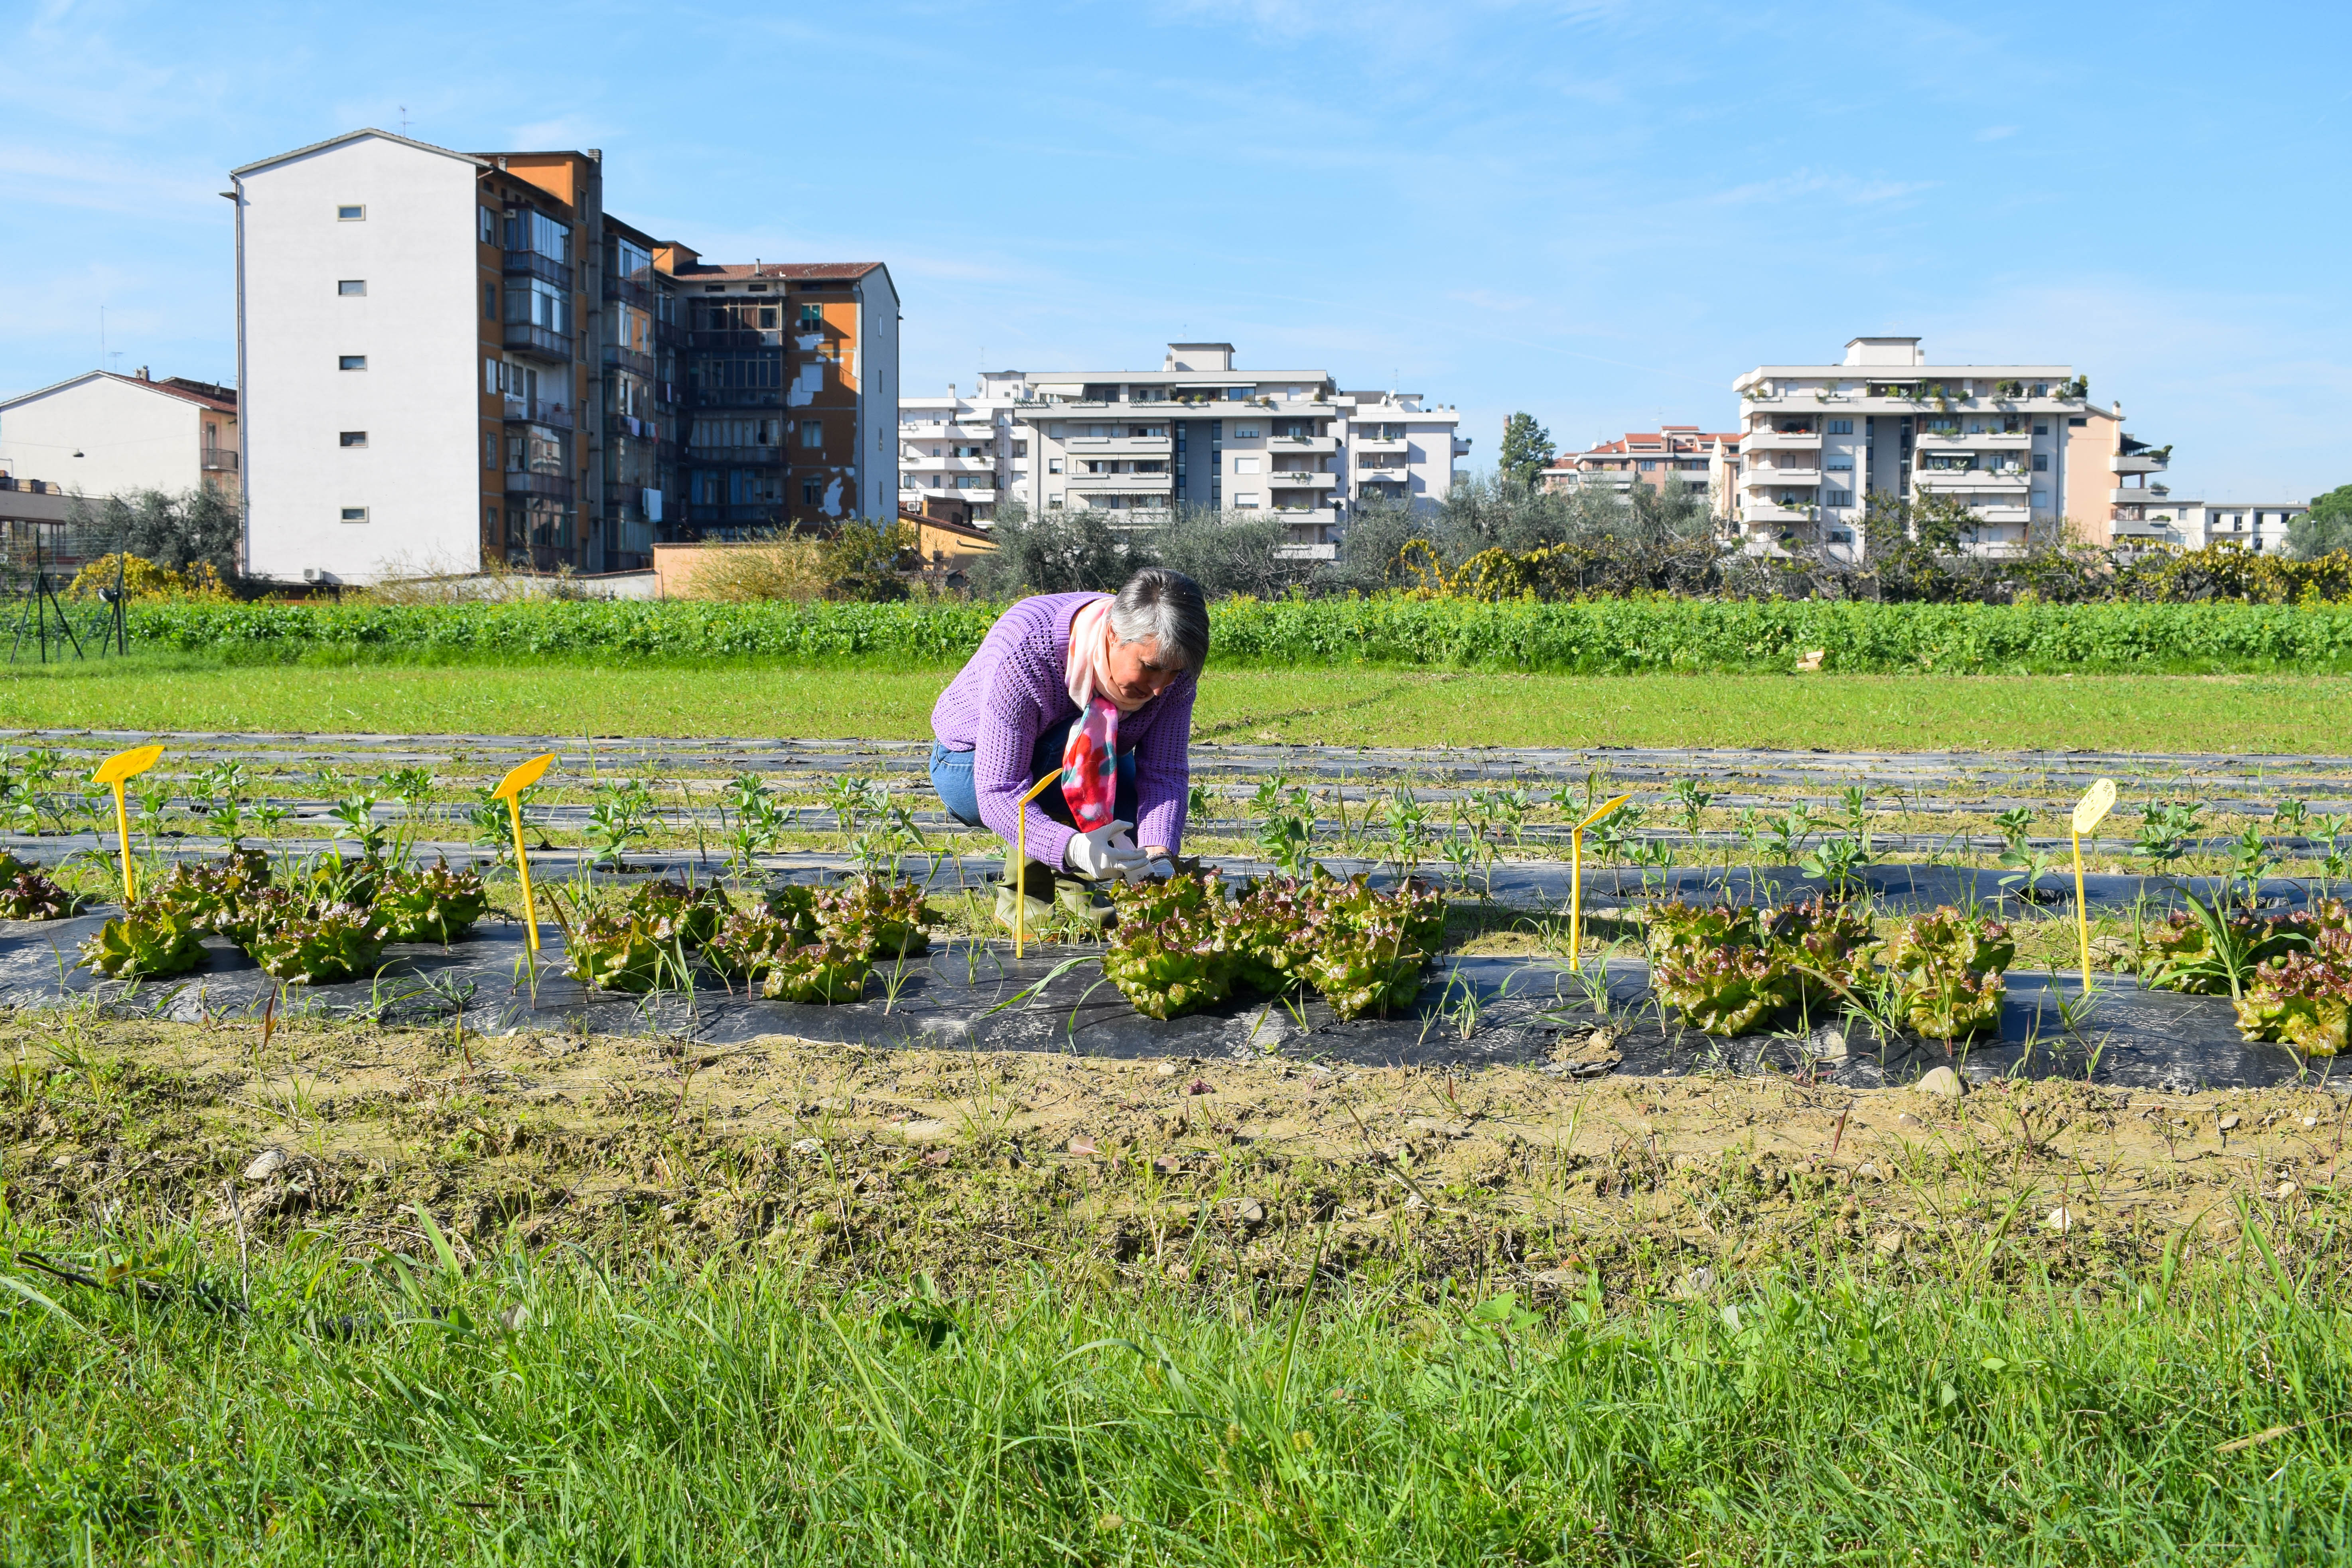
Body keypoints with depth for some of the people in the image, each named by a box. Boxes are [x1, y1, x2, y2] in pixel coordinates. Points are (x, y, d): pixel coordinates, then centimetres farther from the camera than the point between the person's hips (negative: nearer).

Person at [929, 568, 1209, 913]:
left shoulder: (1171, 667, -24)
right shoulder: (1027, 652, -39)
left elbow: (1166, 773, -24)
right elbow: (999, 792, -41)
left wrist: (1158, 854, -44)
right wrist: (1073, 848, -58)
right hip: (973, 769, -5)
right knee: (1083, 742, -34)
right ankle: (1026, 888, -19)